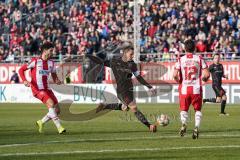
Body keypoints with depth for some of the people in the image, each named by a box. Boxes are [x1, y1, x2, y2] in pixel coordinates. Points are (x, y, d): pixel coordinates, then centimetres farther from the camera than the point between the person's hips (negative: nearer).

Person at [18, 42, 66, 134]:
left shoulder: (51, 63, 11)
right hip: (37, 89, -7)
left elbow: (54, 75, 22)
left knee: (57, 110, 0)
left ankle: (41, 122, 22)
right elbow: (21, 70, -1)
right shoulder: (35, 61, -6)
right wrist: (24, 80, -18)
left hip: (46, 89, 7)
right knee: (51, 104, -27)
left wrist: (57, 81, -2)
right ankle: (59, 127, -25)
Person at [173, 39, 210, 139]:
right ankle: (197, 127, -5)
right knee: (198, 109, 14)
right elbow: (206, 75, -7)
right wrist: (204, 79, 15)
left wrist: (179, 82, 9)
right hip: (196, 89, 0)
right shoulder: (199, 59, -1)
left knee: (184, 109, 13)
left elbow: (175, 75, -11)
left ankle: (184, 124, -15)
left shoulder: (180, 60, -2)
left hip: (184, 88, 0)